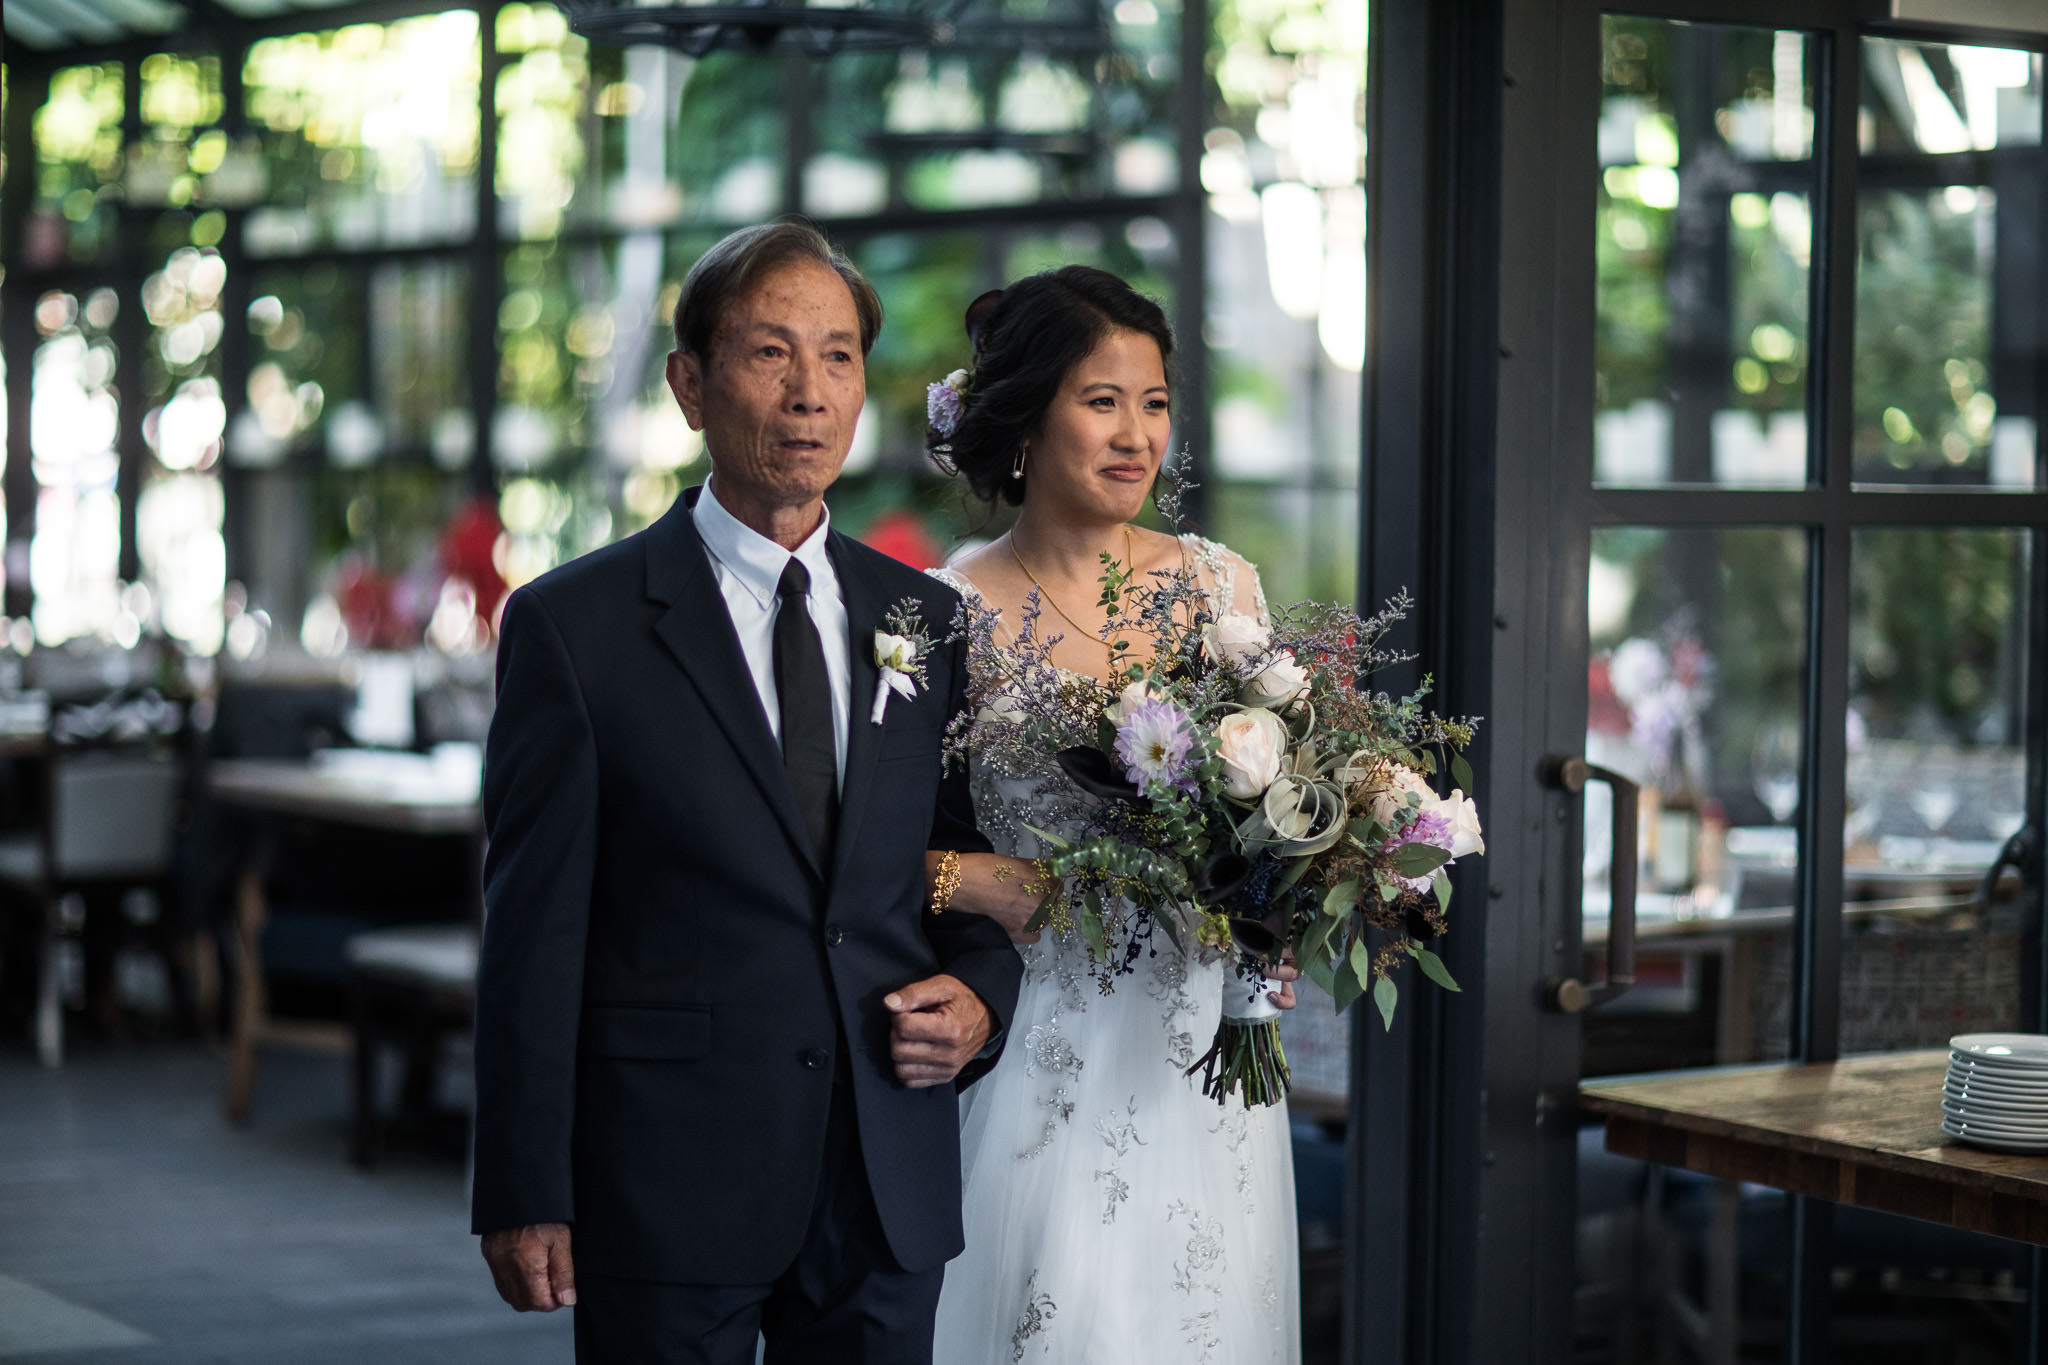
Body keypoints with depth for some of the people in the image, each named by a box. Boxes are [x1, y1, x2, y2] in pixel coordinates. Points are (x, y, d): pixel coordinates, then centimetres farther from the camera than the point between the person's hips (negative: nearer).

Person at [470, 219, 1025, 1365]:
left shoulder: (929, 622, 9)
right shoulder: (573, 626, -3)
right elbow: (536, 934, -5)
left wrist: (981, 1000, -4)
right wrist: (526, 1197, -9)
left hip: (891, 1191, 4)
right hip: (666, 1189, -4)